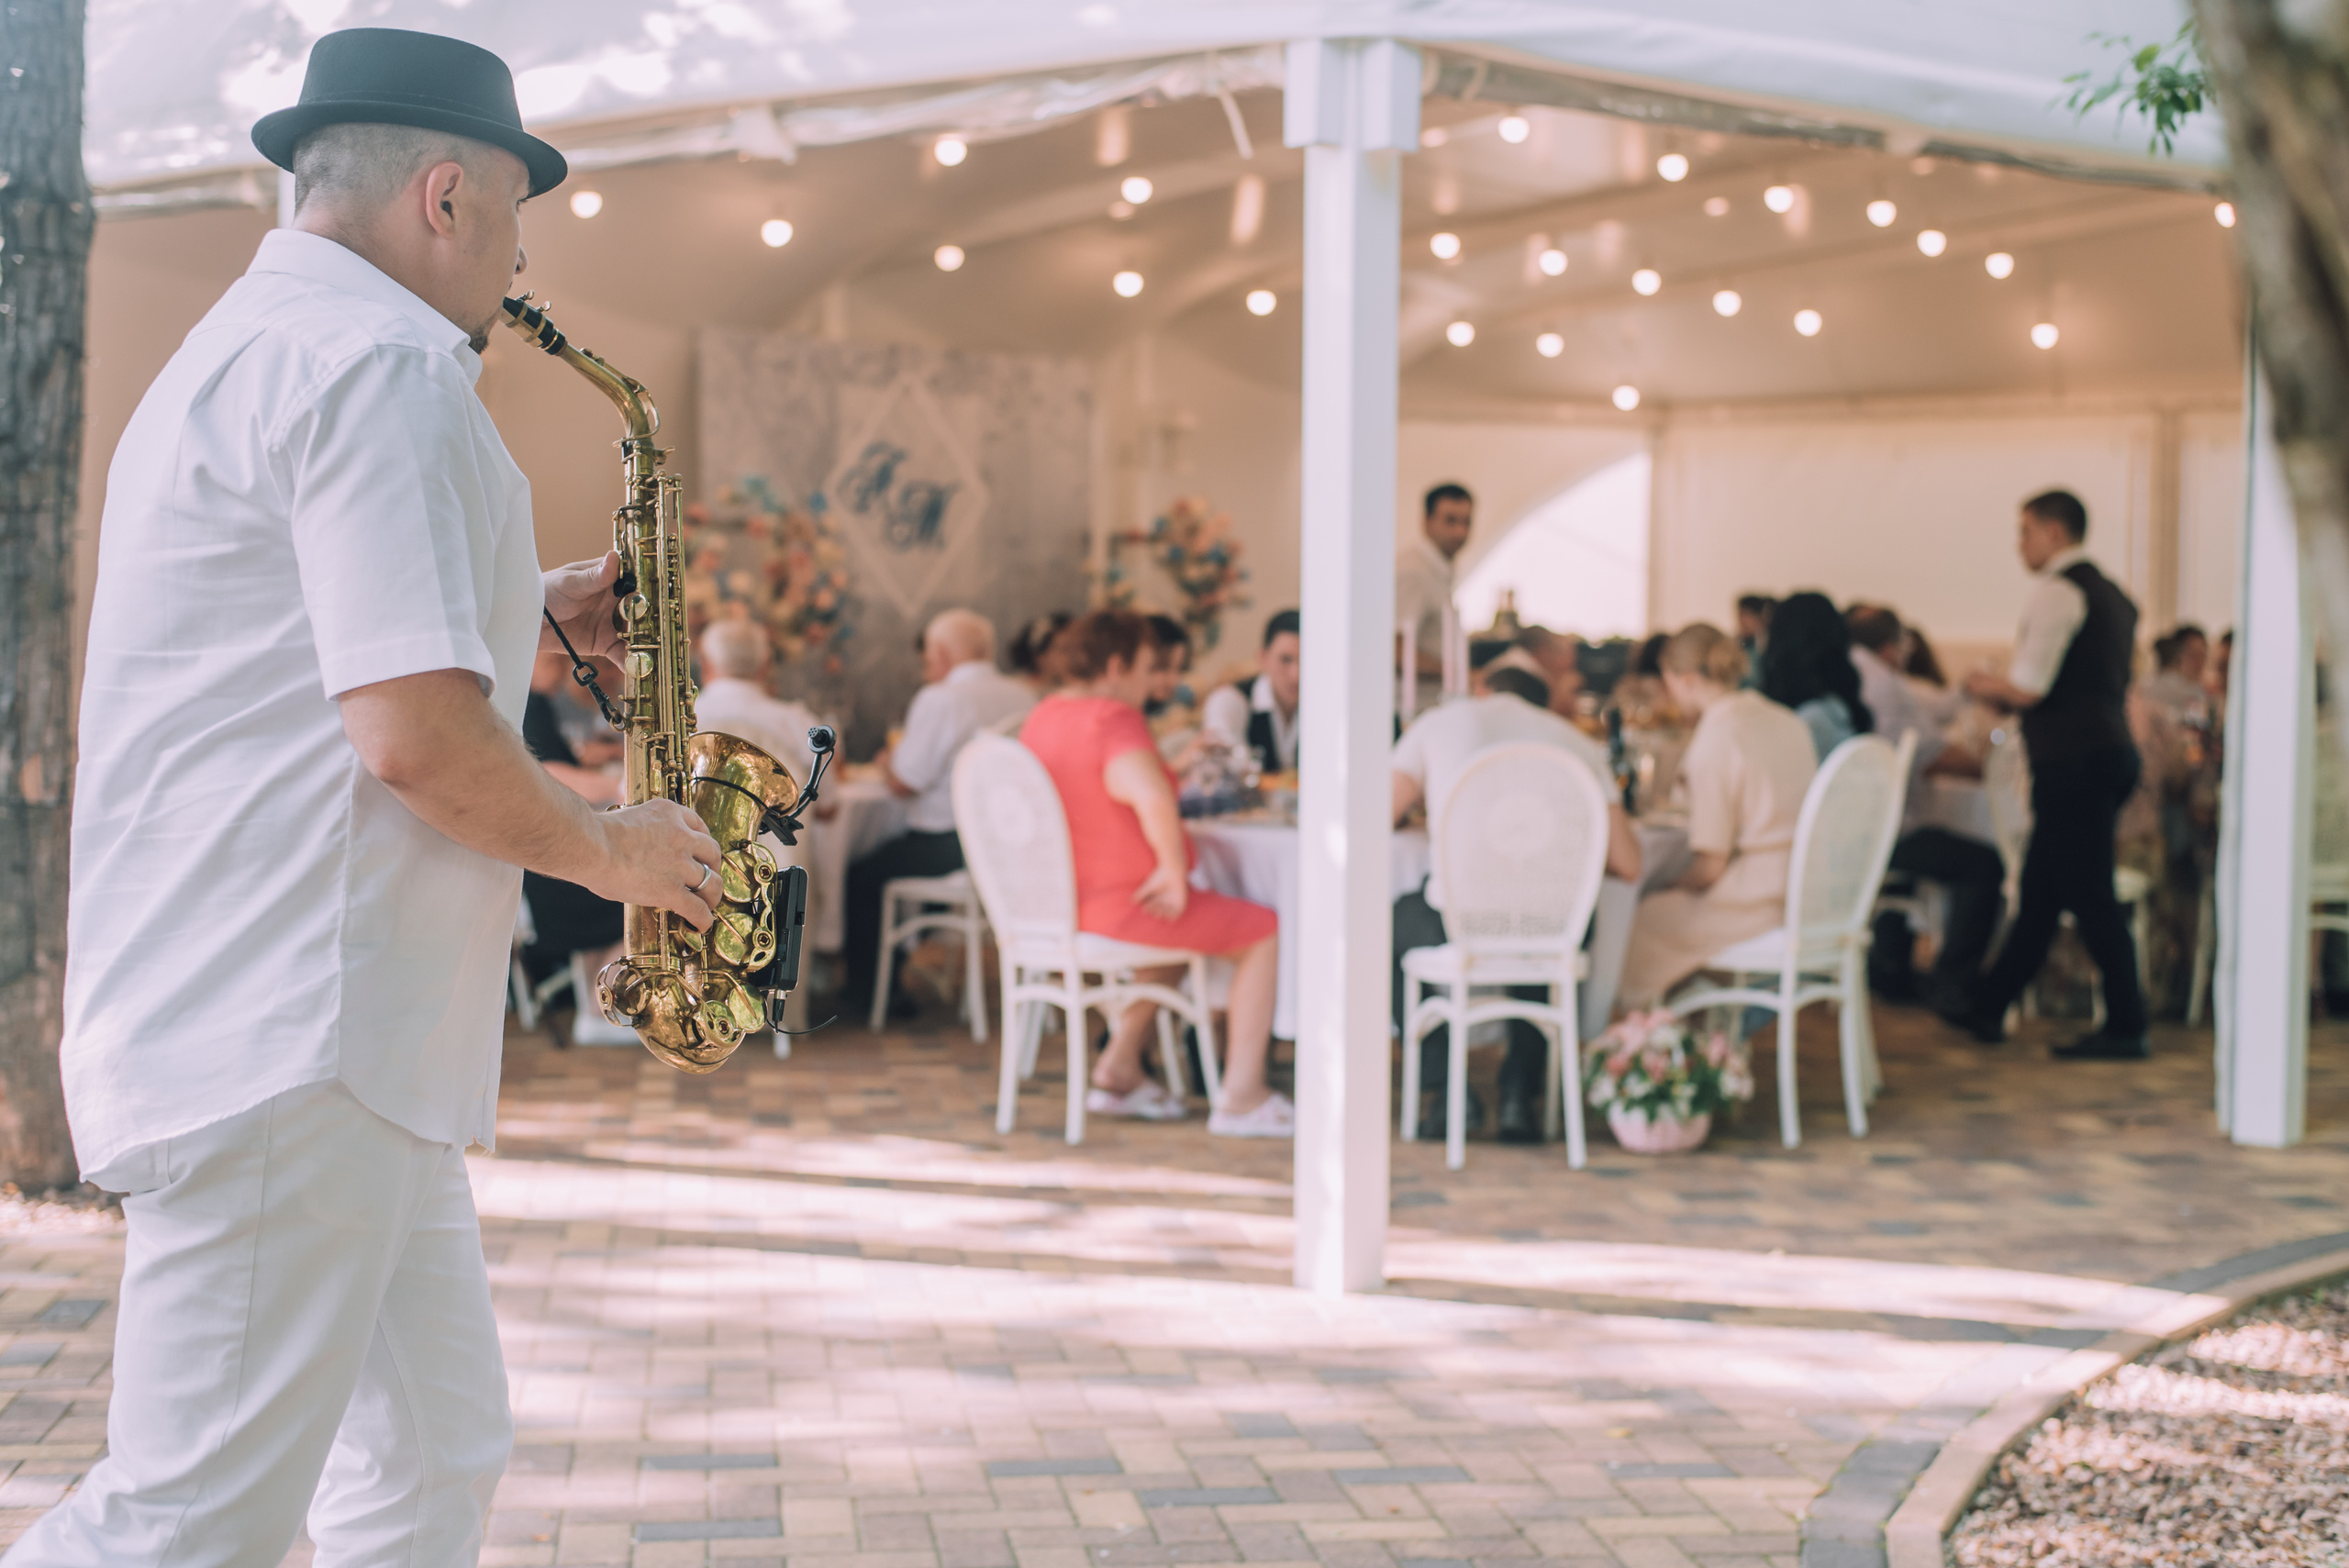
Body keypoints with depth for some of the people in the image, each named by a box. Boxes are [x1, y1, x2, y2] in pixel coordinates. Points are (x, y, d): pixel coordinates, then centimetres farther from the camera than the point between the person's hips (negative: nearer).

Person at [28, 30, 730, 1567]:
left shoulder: (255, 348, 22)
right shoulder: (379, 363, -13)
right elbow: (415, 738, -21)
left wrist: (532, 619, 20)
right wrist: (611, 851, -5)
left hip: (344, 1039, 11)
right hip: (286, 1039, -11)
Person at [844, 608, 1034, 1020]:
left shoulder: (939, 699, -14)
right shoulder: (1025, 697, 9)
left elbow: (903, 783, -12)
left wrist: (890, 760, 12)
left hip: (947, 847, -8)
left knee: (863, 874, 11)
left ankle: (864, 991, 18)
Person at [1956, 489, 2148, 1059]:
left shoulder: (2057, 590, -13)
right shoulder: (2110, 594, 18)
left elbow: (2028, 688, -18)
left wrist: (1984, 685, 3)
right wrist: (2003, 689, 19)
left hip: (2073, 764, -10)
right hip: (2108, 751, 10)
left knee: (2089, 896, -4)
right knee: (2040, 890, 15)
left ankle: (2126, 1028, 1)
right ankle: (1988, 1008, 24)